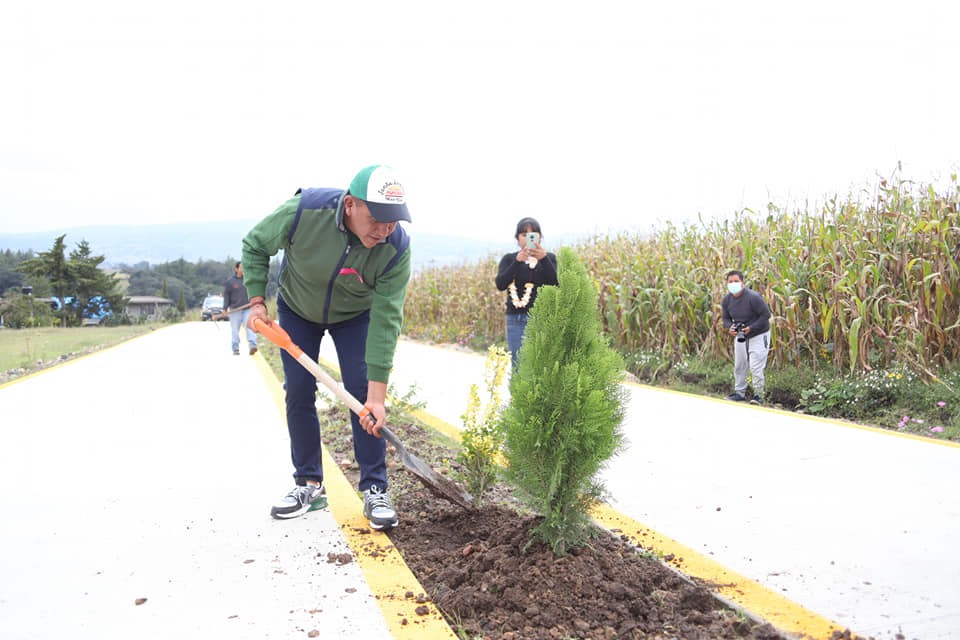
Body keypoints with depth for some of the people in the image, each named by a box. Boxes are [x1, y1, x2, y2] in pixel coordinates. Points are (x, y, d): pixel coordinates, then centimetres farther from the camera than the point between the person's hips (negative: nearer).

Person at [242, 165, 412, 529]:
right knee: (298, 392, 0)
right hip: (296, 309, 1)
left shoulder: (397, 247, -33)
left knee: (362, 393, -11)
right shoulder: (303, 211, -35)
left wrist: (377, 395, -34)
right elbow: (255, 246, -13)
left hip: (356, 315, -1)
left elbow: (385, 321, -32)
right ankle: (309, 484, 14)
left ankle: (375, 490, -1)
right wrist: (256, 301, -19)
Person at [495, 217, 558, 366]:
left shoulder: (549, 258, 11)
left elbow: (554, 283, -8)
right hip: (517, 320, 0)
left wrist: (544, 258, -23)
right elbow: (501, 284, -8)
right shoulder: (509, 259, 11)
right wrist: (517, 261, -21)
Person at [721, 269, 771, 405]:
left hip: (758, 335, -6)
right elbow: (726, 318, 5)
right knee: (739, 366, 12)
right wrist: (729, 327, -18)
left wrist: (751, 328, -24)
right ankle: (739, 392, 24)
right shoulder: (726, 300, -5)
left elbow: (766, 314, -18)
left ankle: (758, 395, 2)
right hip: (739, 336, 6)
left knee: (755, 367, -10)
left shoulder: (753, 297, -24)